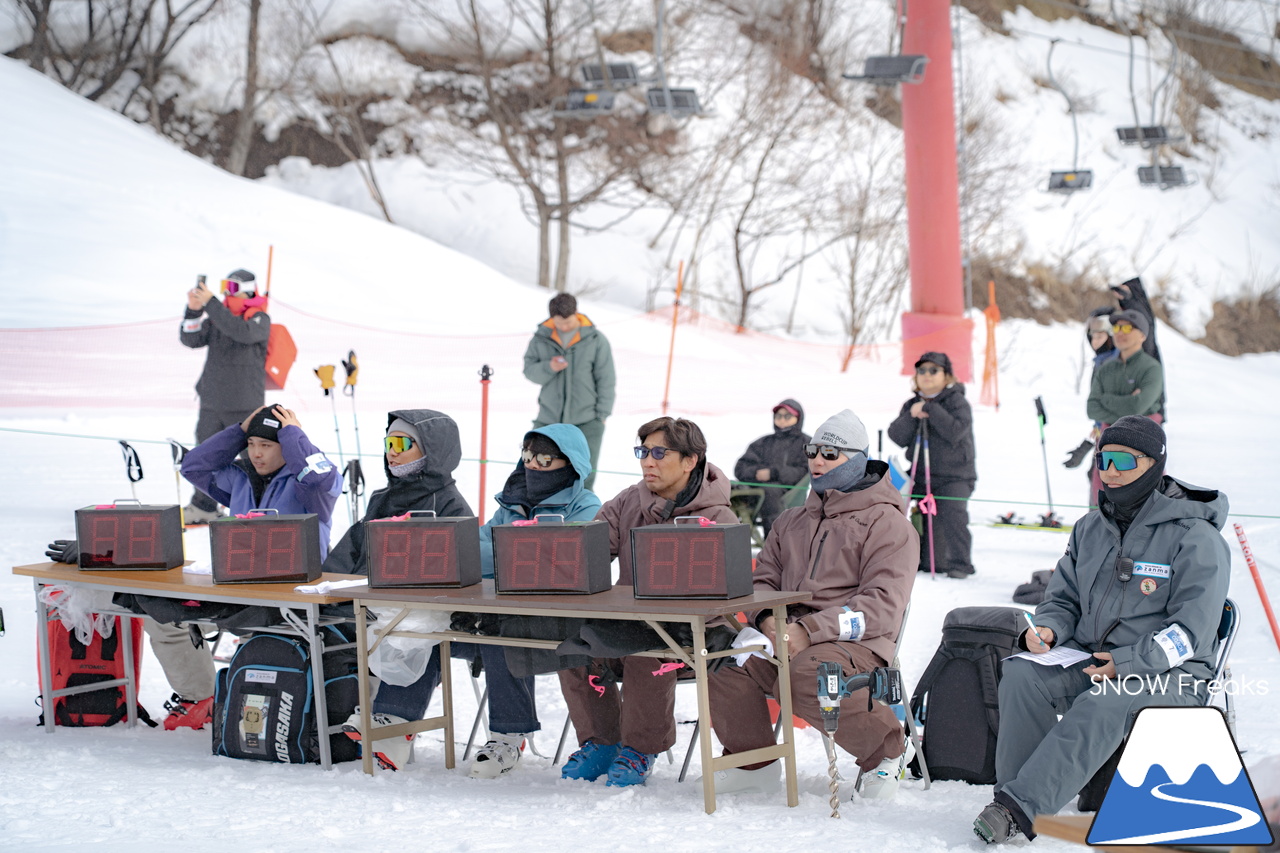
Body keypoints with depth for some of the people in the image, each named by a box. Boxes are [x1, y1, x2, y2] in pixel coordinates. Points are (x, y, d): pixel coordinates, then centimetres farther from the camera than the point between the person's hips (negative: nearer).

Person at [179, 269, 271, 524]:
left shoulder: (260, 319, -4)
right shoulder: (216, 317, 9)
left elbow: (243, 332, -26)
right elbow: (190, 339, -1)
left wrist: (210, 303, -29)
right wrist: (193, 310, -16)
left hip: (245, 406, -4)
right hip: (212, 403, 5)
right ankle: (203, 507, 14)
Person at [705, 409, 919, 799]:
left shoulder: (887, 524, 2)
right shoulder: (792, 522, 24)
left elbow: (882, 604, -9)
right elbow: (763, 579, 21)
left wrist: (810, 630, -20)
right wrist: (767, 619, -6)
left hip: (856, 645, -5)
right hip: (787, 637, 5)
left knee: (806, 676, -37)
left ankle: (886, 749, -12)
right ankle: (752, 762, -2)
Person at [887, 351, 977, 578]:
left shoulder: (956, 401, -5)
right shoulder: (912, 405, 10)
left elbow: (955, 431, -23)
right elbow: (897, 437, -1)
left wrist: (932, 410, -24)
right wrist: (911, 416, -17)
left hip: (954, 476, -5)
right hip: (923, 477, 5)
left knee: (952, 515, -20)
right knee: (928, 520, 8)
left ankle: (960, 563, -15)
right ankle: (931, 562, 20)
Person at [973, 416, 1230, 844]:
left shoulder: (1196, 537, -7)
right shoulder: (1090, 528, 14)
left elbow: (1191, 631, -13)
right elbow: (1063, 598, 19)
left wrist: (1127, 663, -23)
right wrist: (1047, 629, -5)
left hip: (1171, 676, -6)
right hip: (1088, 662, 6)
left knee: (1104, 704, -38)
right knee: (1020, 673, -24)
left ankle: (1019, 806, -45)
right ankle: (1012, 791, -25)